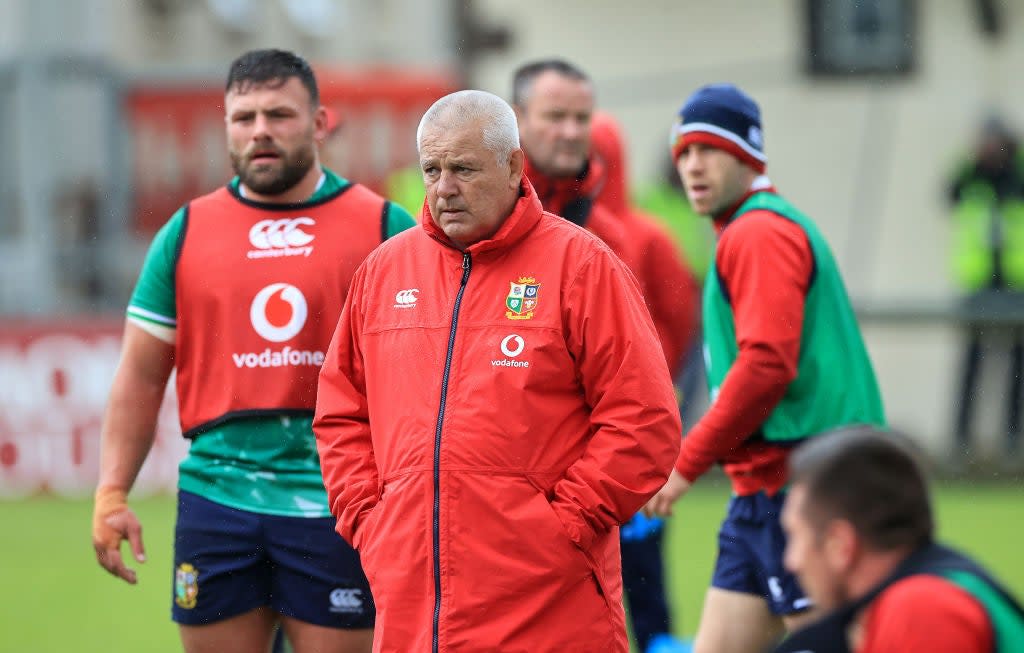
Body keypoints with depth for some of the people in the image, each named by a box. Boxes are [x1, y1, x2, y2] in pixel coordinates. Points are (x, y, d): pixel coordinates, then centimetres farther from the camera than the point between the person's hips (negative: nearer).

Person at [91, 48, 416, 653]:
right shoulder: (186, 232, 10)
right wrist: (112, 493, 2)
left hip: (336, 512, -2)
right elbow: (141, 378, 11)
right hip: (216, 501, 2)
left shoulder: (383, 229, 3)